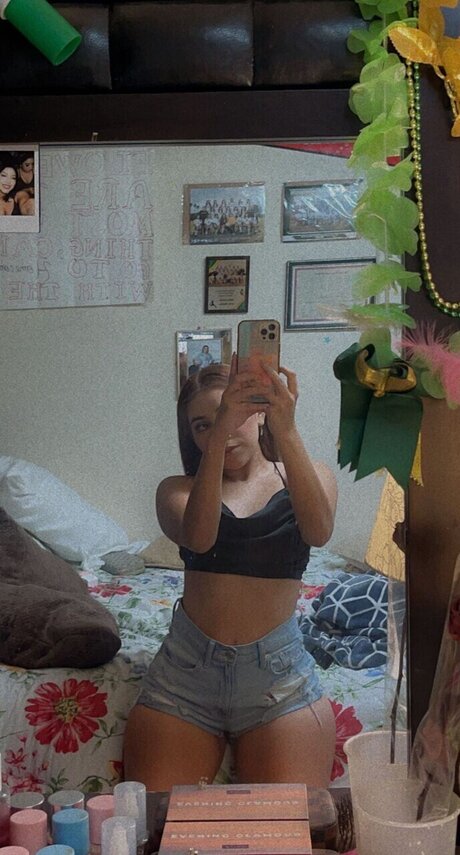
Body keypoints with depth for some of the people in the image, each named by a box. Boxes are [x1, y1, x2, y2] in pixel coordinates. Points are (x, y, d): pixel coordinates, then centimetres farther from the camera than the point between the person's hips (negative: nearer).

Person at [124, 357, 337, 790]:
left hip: (278, 672, 0)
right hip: (185, 670, 1)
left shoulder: (308, 476, 9)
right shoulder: (179, 490, 9)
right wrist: (218, 434, -27)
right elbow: (198, 536, -16)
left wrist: (286, 433, -29)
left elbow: (318, 532, -16)